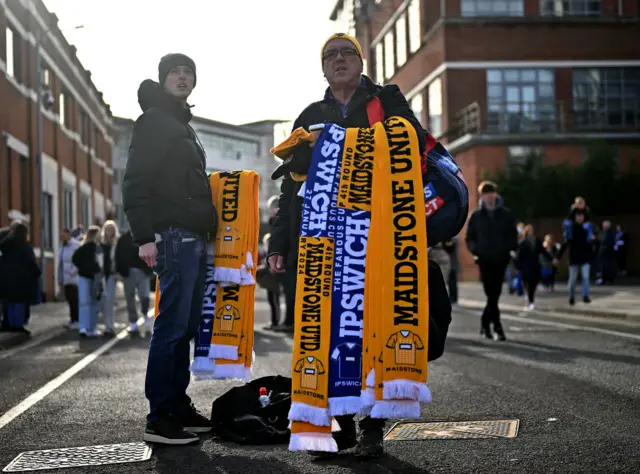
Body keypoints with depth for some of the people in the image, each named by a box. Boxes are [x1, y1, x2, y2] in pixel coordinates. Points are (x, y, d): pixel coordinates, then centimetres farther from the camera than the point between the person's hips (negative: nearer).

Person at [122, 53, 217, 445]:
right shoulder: (154, 122, -3)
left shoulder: (183, 126, 24)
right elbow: (135, 183, -13)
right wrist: (145, 236, -20)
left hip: (195, 238, 9)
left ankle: (179, 406, 16)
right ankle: (160, 418, -8)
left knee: (186, 327, 10)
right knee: (172, 326, -11)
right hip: (174, 237, -9)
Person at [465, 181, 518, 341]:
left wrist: (511, 249, -7)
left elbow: (513, 235, 11)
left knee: (495, 293, 2)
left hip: (500, 259, 1)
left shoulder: (505, 214, 7)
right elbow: (470, 237, 9)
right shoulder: (476, 216, 6)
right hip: (484, 260, -1)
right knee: (492, 294, -7)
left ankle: (485, 323, 19)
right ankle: (497, 328, -6)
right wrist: (475, 250, -9)